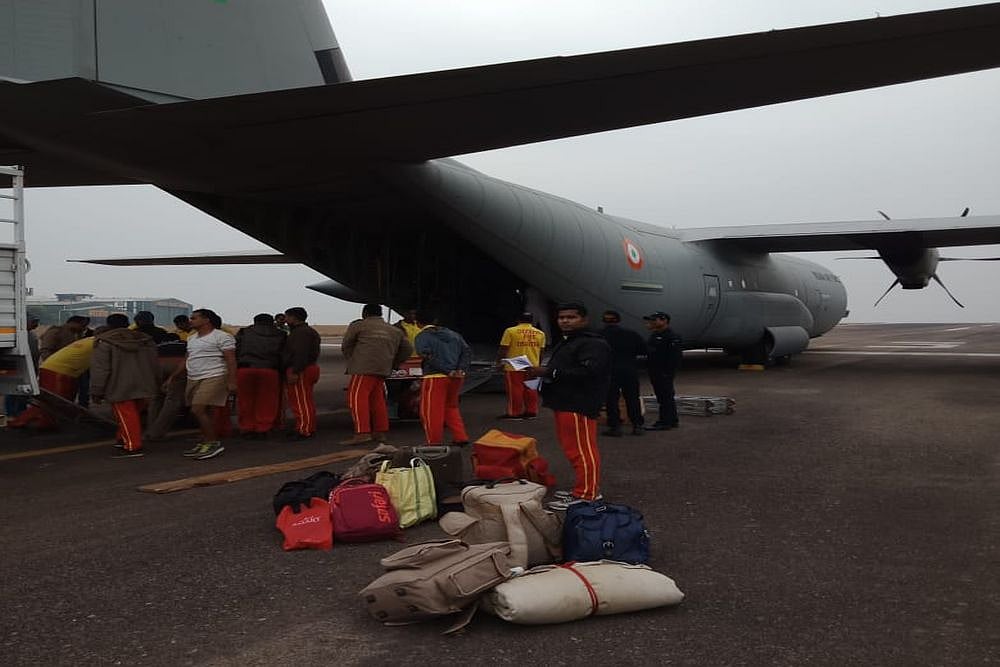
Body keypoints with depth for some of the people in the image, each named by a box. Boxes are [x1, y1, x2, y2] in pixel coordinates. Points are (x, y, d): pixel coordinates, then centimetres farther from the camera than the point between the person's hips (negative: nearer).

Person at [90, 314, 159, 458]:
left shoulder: (104, 342, -6)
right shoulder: (145, 340, 11)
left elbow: (100, 369, -11)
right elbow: (154, 365, 15)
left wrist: (96, 391, -6)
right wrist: (151, 384, 23)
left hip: (120, 389, -6)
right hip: (143, 387, 6)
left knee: (126, 417, -4)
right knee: (134, 415, 18)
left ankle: (133, 447, -6)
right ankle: (124, 440, 26)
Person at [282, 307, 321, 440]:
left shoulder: (301, 332, -14)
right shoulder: (309, 331, 22)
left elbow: (301, 354, -24)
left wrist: (295, 372, -26)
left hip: (300, 371, -11)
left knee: (300, 403, -9)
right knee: (306, 402, 14)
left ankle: (304, 431, -10)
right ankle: (309, 429, 19)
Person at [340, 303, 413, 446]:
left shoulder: (358, 326, 7)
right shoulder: (395, 330, 22)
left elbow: (345, 346, 9)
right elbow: (408, 349, 23)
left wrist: (351, 362, 19)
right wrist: (392, 364, 26)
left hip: (364, 368, -6)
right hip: (383, 370, 7)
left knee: (357, 398, -8)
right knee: (377, 399, 15)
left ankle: (362, 433, -18)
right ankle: (380, 433, 16)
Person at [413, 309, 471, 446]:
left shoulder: (422, 336, -2)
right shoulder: (453, 334, 16)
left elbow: (427, 355, -17)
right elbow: (467, 351, 8)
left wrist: (448, 371, -17)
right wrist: (461, 369, -2)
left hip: (435, 377, -6)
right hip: (457, 377, 6)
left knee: (431, 412, 2)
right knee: (452, 407, 21)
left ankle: (435, 443, 3)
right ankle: (460, 438, 17)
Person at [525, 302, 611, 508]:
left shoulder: (593, 344, -13)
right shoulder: (566, 343, 22)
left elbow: (588, 371, -26)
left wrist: (548, 372, -23)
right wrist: (540, 373, 13)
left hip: (578, 405, -11)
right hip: (565, 404, 11)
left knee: (582, 450, -8)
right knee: (573, 449, 16)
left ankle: (586, 495, -4)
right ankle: (589, 489, 25)